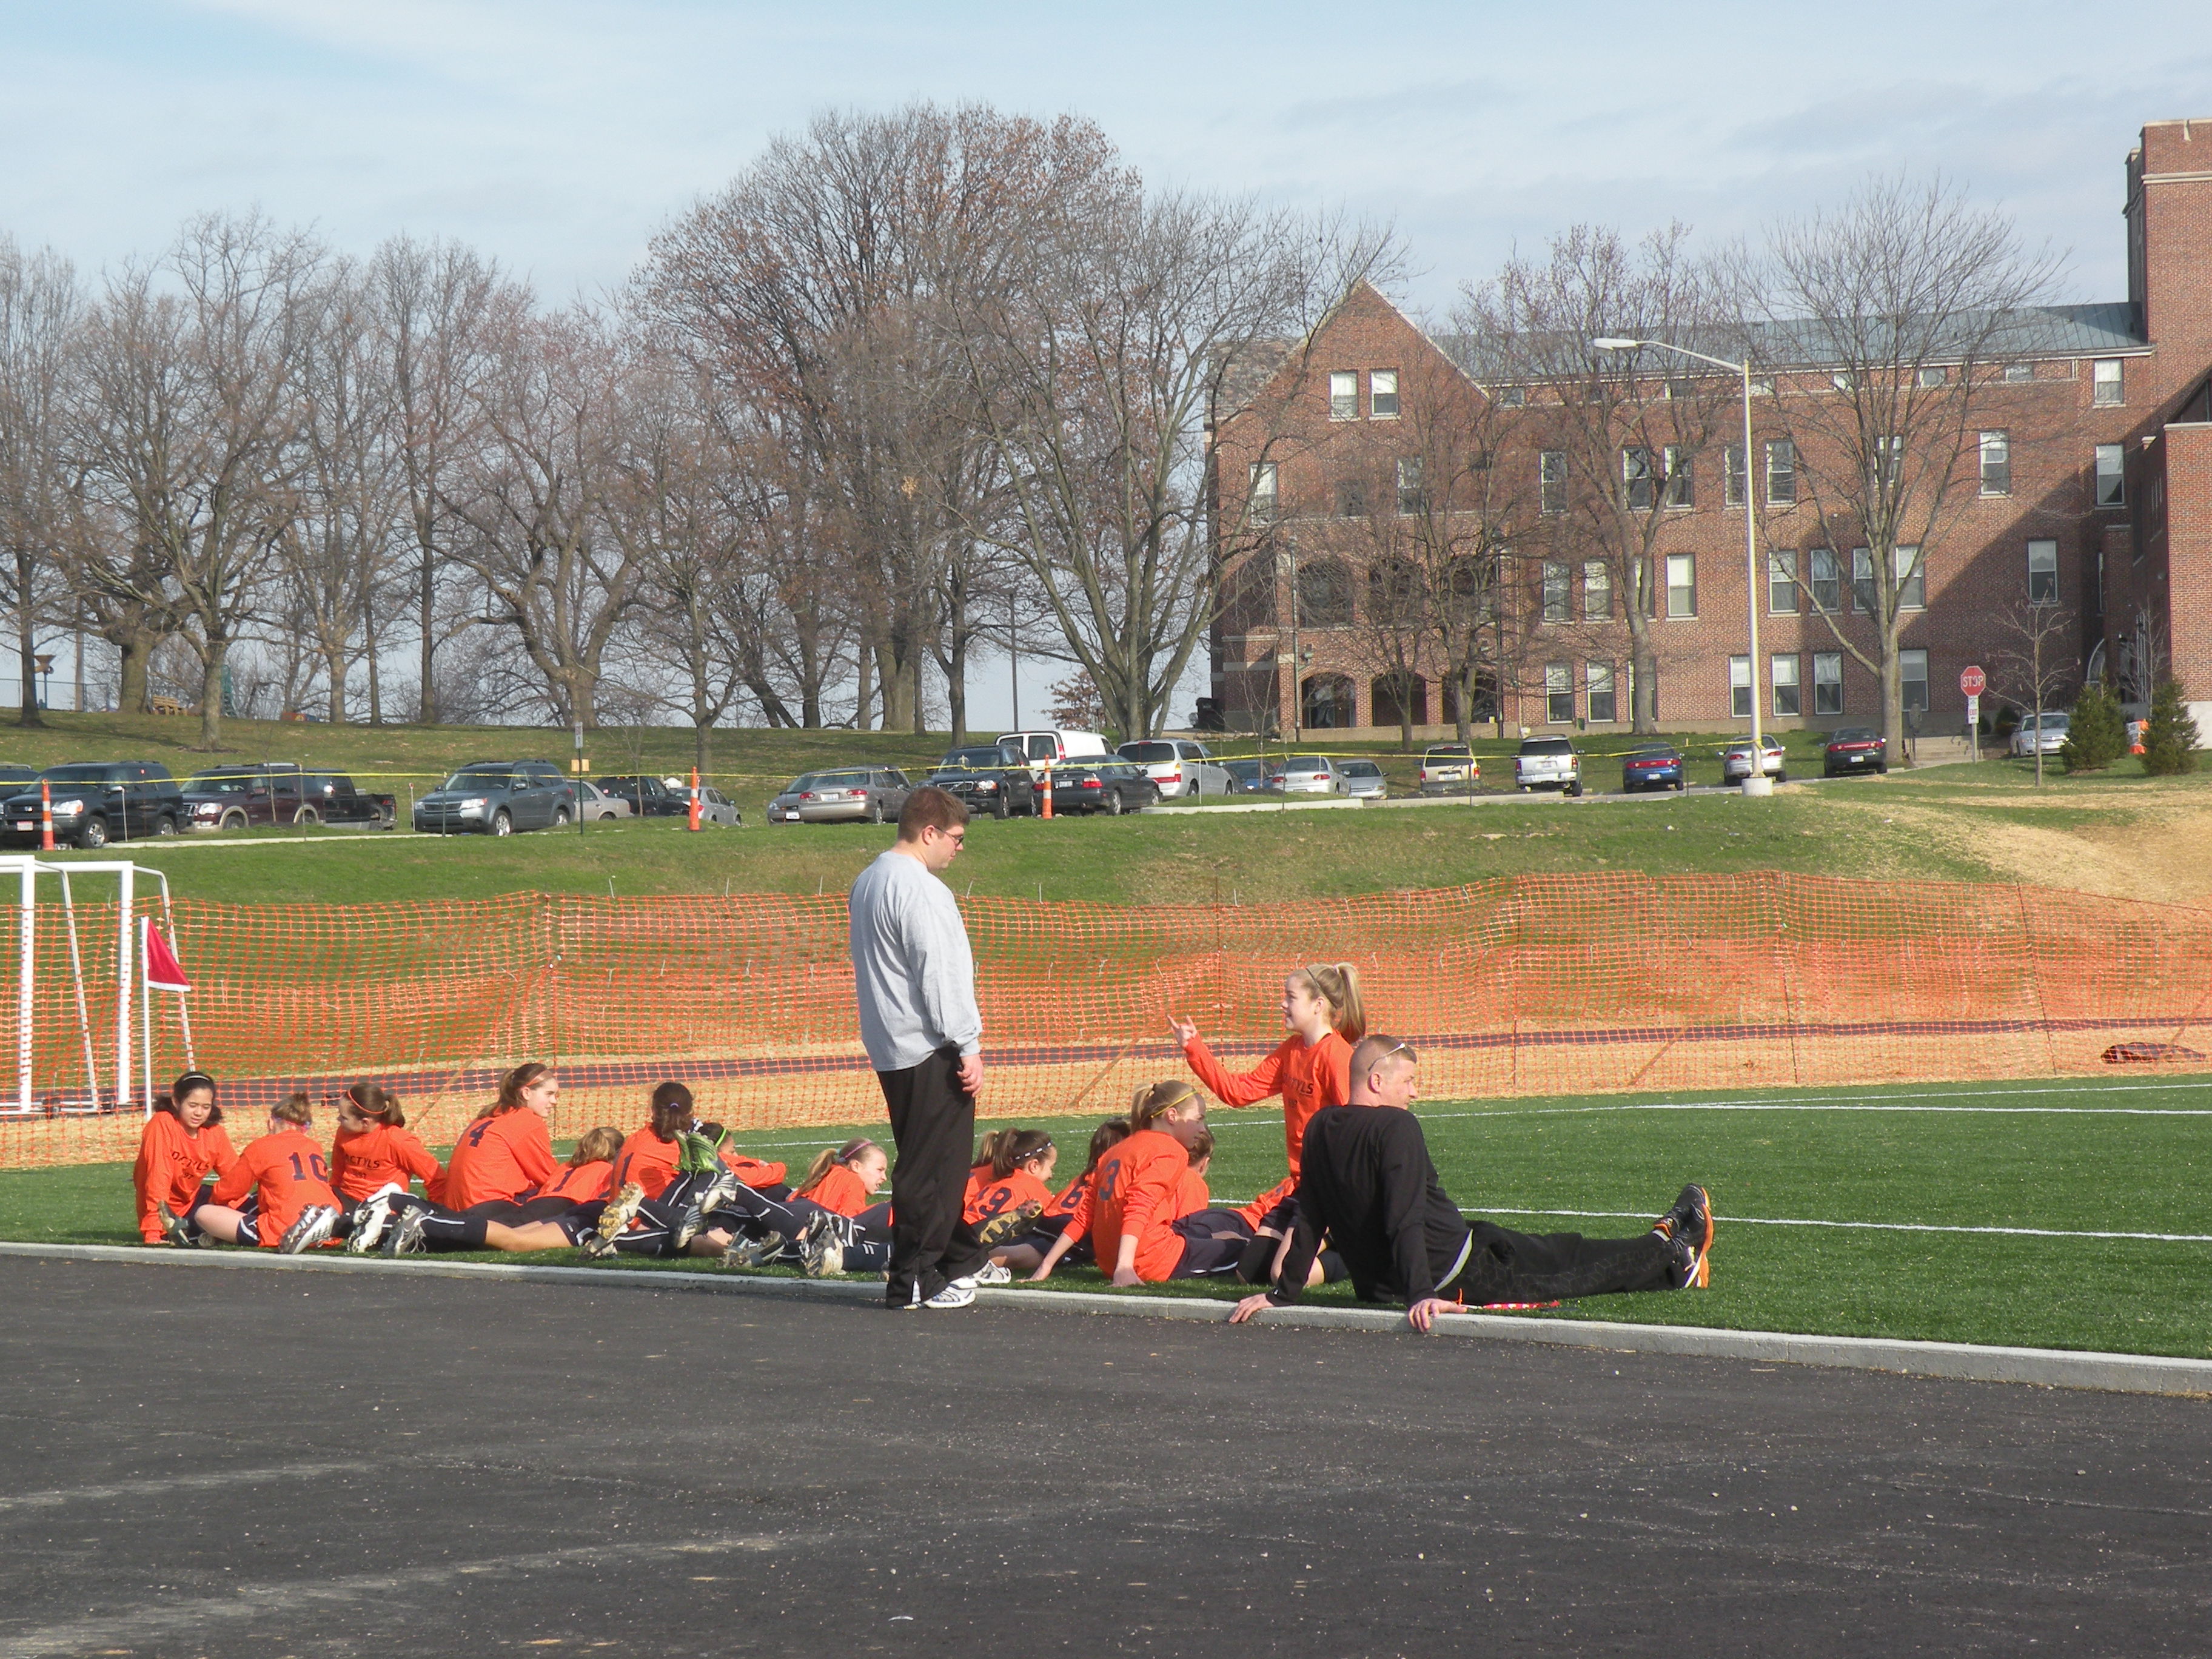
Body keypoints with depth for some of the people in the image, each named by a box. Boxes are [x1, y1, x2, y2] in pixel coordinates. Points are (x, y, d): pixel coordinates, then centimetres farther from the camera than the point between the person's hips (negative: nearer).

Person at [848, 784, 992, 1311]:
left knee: (925, 1163, 17)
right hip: (928, 1050, -10)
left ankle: (961, 1260, 27)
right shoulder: (918, 888, -16)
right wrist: (967, 1047, -17)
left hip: (890, 1049, 10)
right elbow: (937, 975, -19)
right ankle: (914, 1281, -4)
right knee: (933, 1165, -5)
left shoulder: (868, 882, 16)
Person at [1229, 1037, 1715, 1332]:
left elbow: (1309, 1221, 4)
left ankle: (1659, 1248, 40)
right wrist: (1421, 1294, -34)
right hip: (1455, 1275, -9)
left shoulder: (1321, 1129, 1)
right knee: (1578, 1263, 13)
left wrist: (1282, 1293, 8)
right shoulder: (1395, 1127, -22)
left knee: (1547, 1249, 25)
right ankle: (1676, 1261, 32)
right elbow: (1405, 1220, -30)